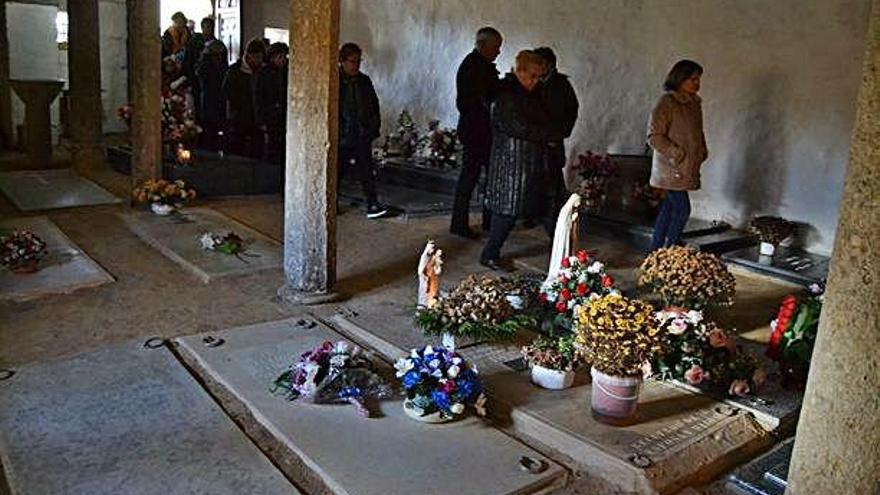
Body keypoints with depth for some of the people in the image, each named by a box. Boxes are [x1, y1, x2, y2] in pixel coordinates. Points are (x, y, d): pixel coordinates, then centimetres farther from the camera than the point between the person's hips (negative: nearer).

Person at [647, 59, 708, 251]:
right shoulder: (667, 102, -13)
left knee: (670, 207, 11)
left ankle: (655, 250, 20)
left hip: (688, 167, 8)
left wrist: (702, 152, 11)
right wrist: (677, 154, -18)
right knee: (683, 208, -10)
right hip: (671, 167, -8)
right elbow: (654, 136, -17)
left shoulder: (694, 103, 12)